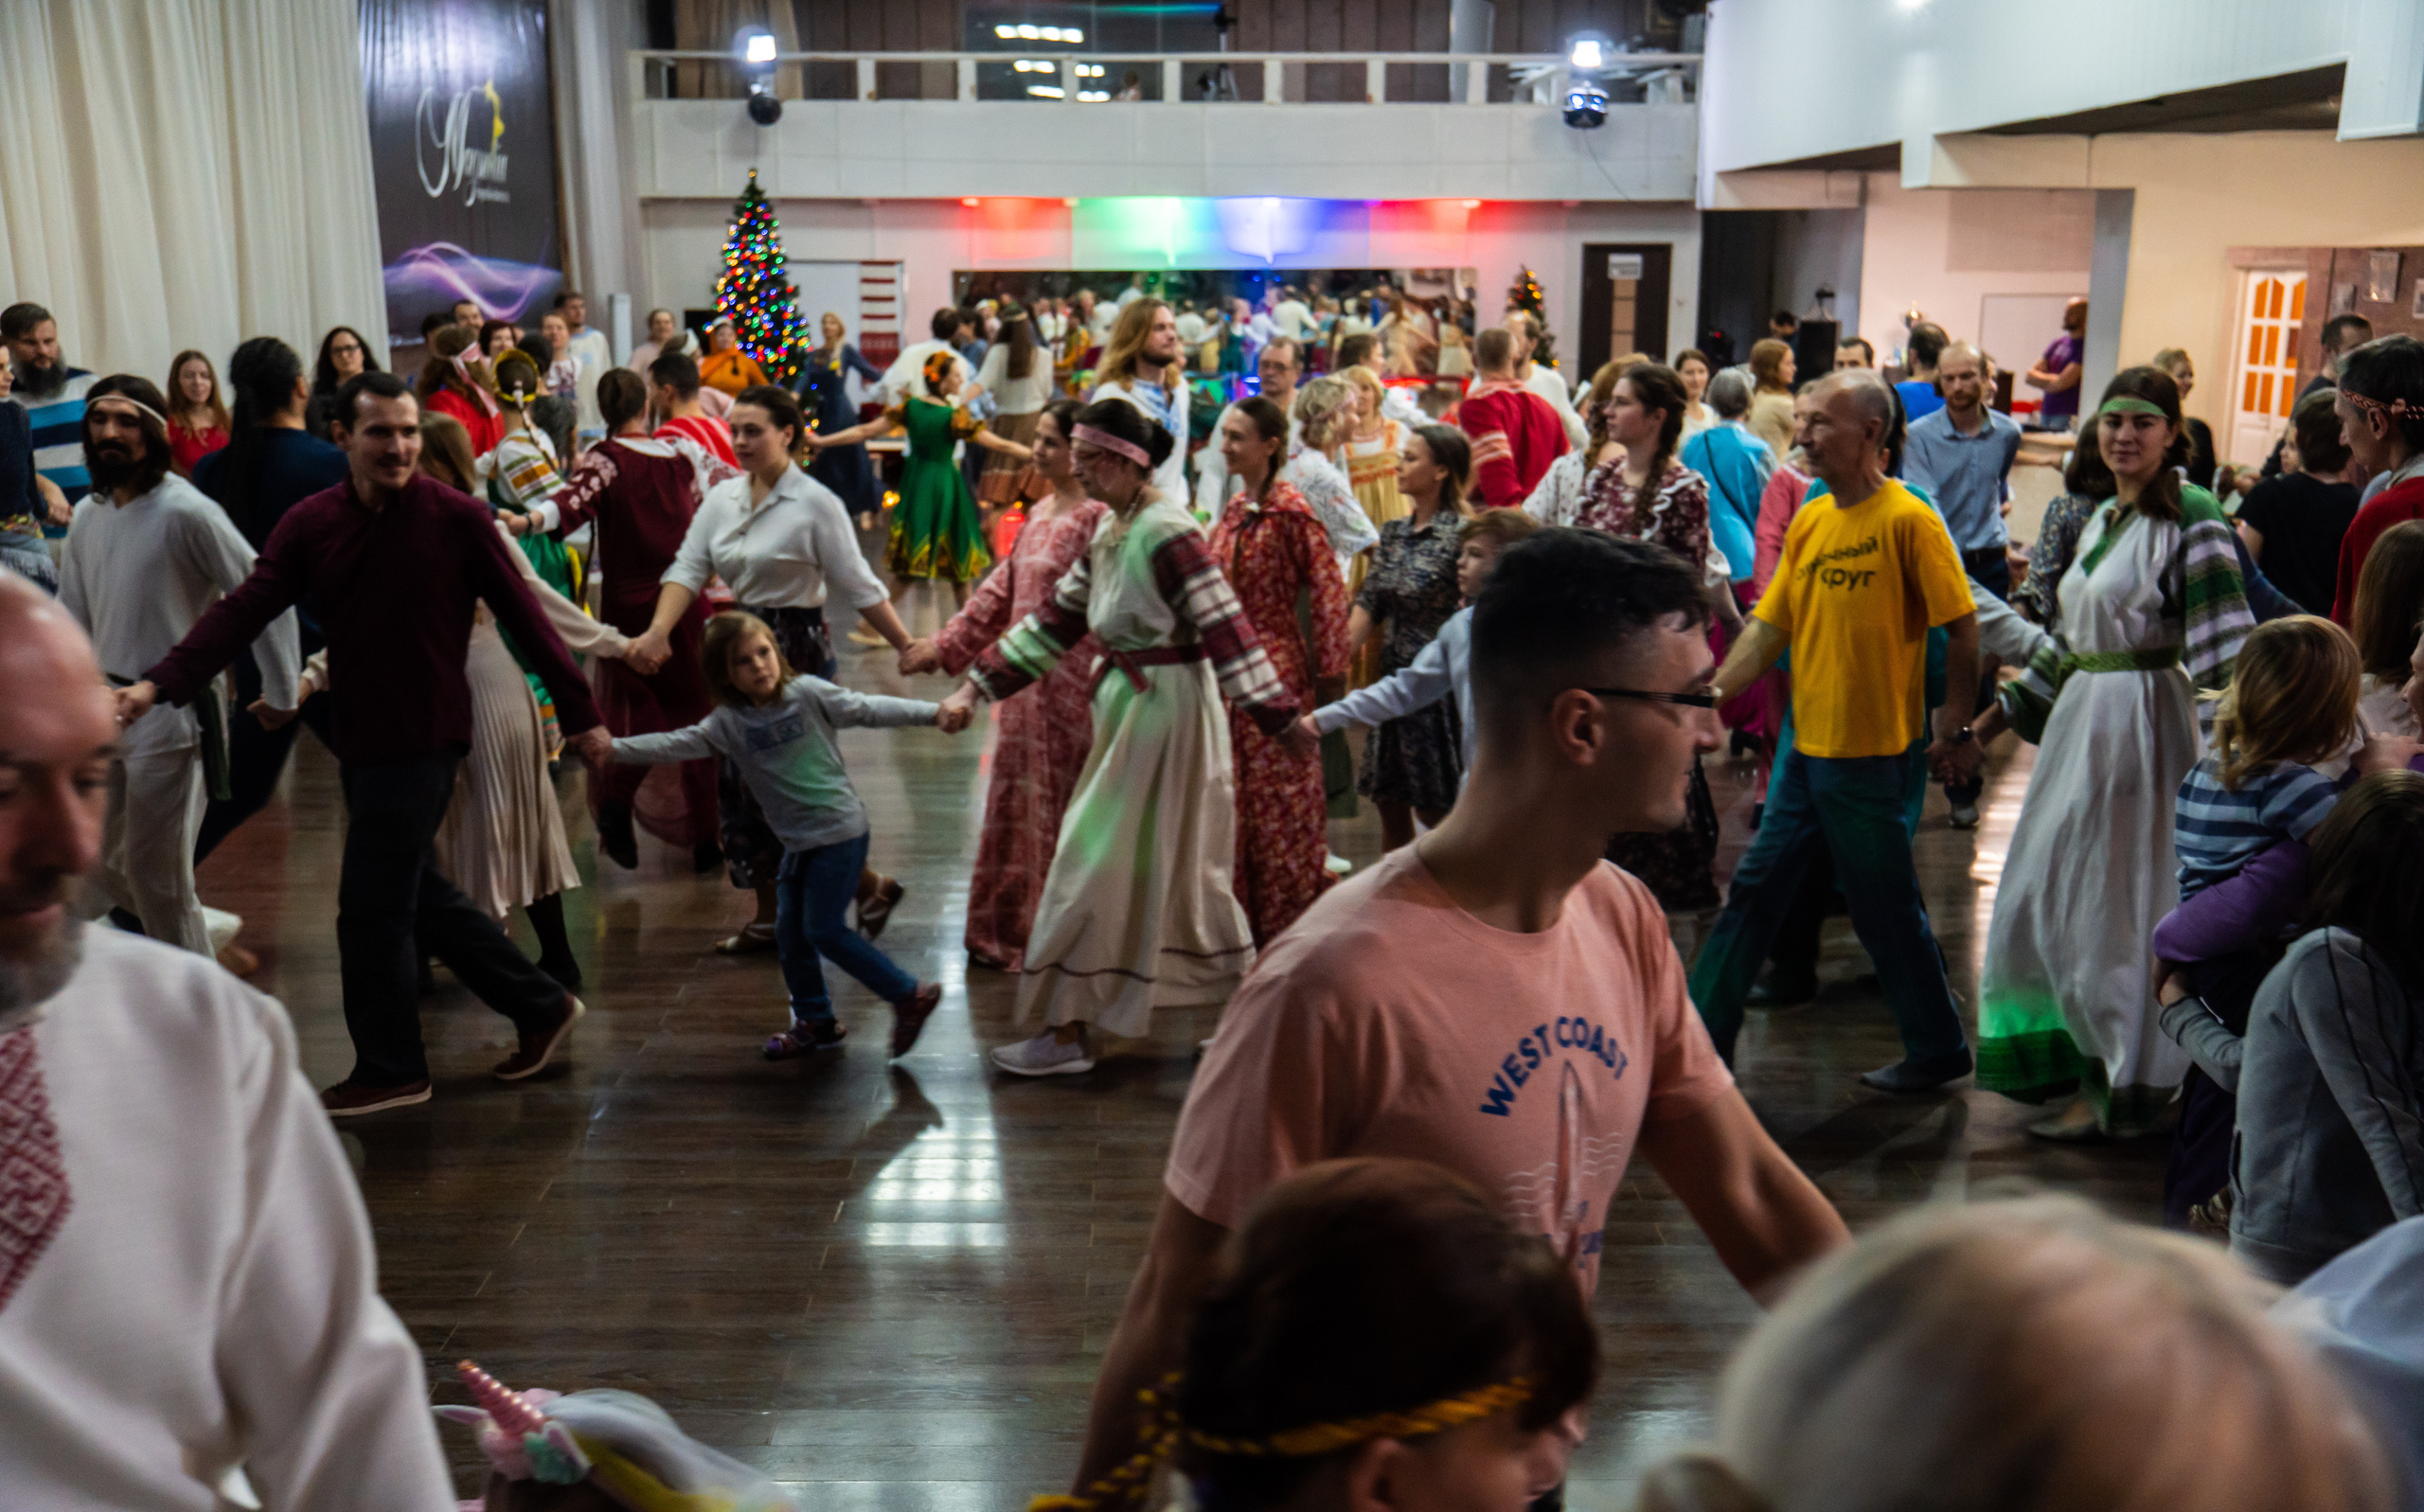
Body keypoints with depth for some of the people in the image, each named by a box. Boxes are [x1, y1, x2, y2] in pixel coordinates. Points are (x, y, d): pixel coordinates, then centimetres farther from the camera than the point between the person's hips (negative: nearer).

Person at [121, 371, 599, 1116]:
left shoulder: (457, 517, -11)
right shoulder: (309, 523, 1)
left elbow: (523, 616, -9)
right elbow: (242, 610, -7)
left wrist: (580, 713, -8)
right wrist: (160, 683, -20)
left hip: (423, 738, -6)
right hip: (359, 738, 6)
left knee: (371, 907, -1)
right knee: (416, 892, 16)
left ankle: (389, 1069, 17)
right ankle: (541, 1005, 30)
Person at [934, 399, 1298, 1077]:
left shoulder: (1167, 532, -18)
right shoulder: (1109, 532, 10)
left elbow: (1224, 623, -24)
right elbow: (1055, 620, 14)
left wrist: (1276, 710, -31)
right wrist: (977, 688, 11)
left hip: (1165, 709, -9)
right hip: (1129, 706, 9)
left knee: (1102, 863, -3)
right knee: (1177, 866, 16)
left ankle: (1067, 1035, 8)